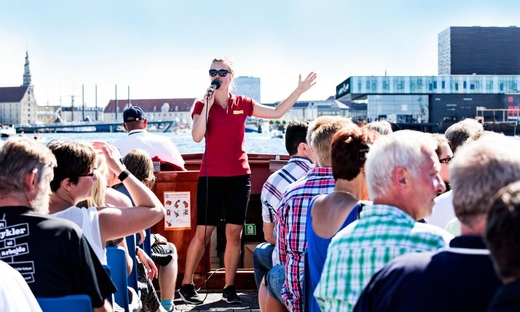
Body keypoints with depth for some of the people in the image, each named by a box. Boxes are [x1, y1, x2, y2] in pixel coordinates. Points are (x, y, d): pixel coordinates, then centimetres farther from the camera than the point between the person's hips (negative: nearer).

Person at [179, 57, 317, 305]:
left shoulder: (242, 104, 5)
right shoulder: (202, 105, -2)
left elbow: (276, 112, 11)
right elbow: (197, 137, -17)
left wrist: (298, 91, 5)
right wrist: (207, 104, -21)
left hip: (239, 176, 3)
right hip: (211, 177, -3)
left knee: (234, 233, 3)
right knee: (203, 233, -3)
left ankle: (229, 288, 13)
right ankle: (186, 285, 10)